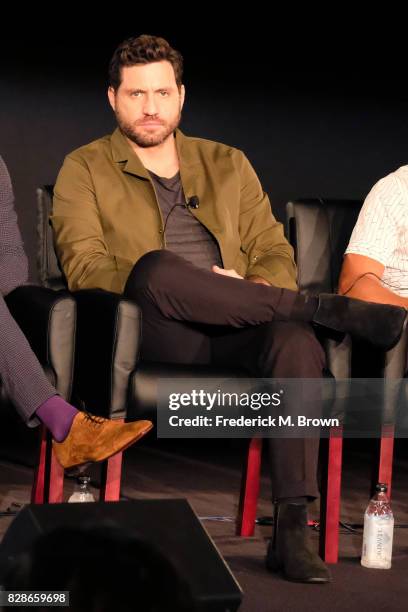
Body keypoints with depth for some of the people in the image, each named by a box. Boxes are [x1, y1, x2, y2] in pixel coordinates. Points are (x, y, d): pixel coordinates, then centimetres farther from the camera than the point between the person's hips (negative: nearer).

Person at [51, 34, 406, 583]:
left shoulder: (228, 165, 24)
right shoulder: (84, 169, 13)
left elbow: (275, 253, 17)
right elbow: (84, 266, -2)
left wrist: (256, 290, -8)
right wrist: (177, 285, -15)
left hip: (235, 331, 3)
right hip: (151, 332, -2)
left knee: (296, 341, -33)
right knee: (157, 267, -37)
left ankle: (292, 528, -34)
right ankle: (327, 309, -24)